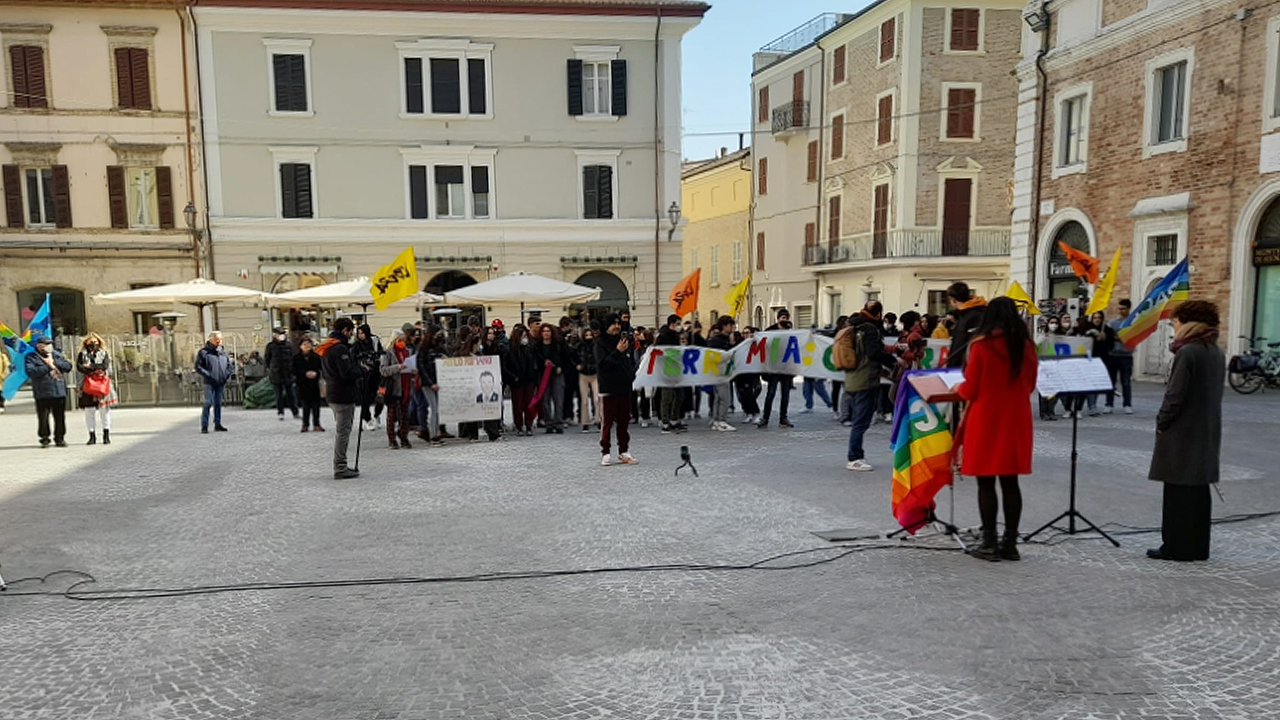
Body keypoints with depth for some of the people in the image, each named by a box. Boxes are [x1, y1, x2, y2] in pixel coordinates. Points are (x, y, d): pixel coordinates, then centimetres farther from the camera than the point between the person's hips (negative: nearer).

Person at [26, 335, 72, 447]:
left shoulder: (56, 355, 14)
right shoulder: (31, 357, 1)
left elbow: (68, 366, 4)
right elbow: (31, 372, -14)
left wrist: (54, 362, -7)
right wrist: (48, 367, -12)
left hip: (59, 392, 3)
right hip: (42, 394, -3)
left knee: (60, 417, 6)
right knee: (43, 418, -1)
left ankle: (59, 438, 16)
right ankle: (44, 439, 12)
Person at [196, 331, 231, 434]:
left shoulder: (223, 352, 13)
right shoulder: (203, 352, -2)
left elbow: (229, 365, 20)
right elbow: (198, 367, -4)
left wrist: (227, 375, 4)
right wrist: (208, 375, -13)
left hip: (221, 383, 5)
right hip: (209, 383, -5)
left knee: (218, 404, 10)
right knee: (208, 403, -10)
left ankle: (217, 425, 16)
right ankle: (204, 426, -5)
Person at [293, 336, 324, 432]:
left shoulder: (316, 356, -1)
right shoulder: (296, 358, 1)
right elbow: (295, 371, -4)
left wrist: (316, 373, -20)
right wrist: (305, 373, -17)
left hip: (314, 384, 0)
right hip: (303, 385, 0)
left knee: (316, 405, 3)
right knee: (305, 406, 5)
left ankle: (316, 424, 12)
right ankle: (305, 424, 16)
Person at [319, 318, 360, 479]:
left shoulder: (326, 347, 14)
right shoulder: (340, 348, -18)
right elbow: (347, 373, -25)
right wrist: (362, 370, -6)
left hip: (332, 394, 10)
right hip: (344, 395, -10)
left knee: (340, 431, 17)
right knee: (343, 432, -4)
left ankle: (340, 467, 23)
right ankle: (340, 468, -1)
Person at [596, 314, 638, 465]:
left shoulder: (625, 341, 13)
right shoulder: (601, 343, -4)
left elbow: (632, 362, 23)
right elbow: (601, 364, -18)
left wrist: (631, 376, 6)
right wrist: (617, 352, -26)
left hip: (625, 389, 5)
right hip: (608, 389, -5)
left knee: (624, 422, 9)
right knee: (606, 423, -2)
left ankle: (624, 452, 16)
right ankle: (605, 453, 5)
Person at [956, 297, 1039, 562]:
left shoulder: (981, 345, -10)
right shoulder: (1027, 346, 4)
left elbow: (970, 390, -8)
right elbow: (1030, 386, 12)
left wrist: (957, 389, 13)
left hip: (986, 420, -4)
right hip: (1016, 421, 5)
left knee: (986, 483, 2)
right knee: (1010, 482, 10)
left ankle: (989, 544, 5)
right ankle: (1010, 543, 14)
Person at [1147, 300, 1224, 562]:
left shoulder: (1187, 352, -16)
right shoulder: (1217, 353, 10)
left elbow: (1175, 394, -19)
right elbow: (1214, 391, 14)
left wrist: (1162, 422, -6)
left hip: (1182, 432, -8)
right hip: (1207, 432, 8)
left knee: (1179, 489, -1)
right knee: (1198, 489, 13)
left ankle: (1177, 546, 4)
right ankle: (1197, 546, 21)